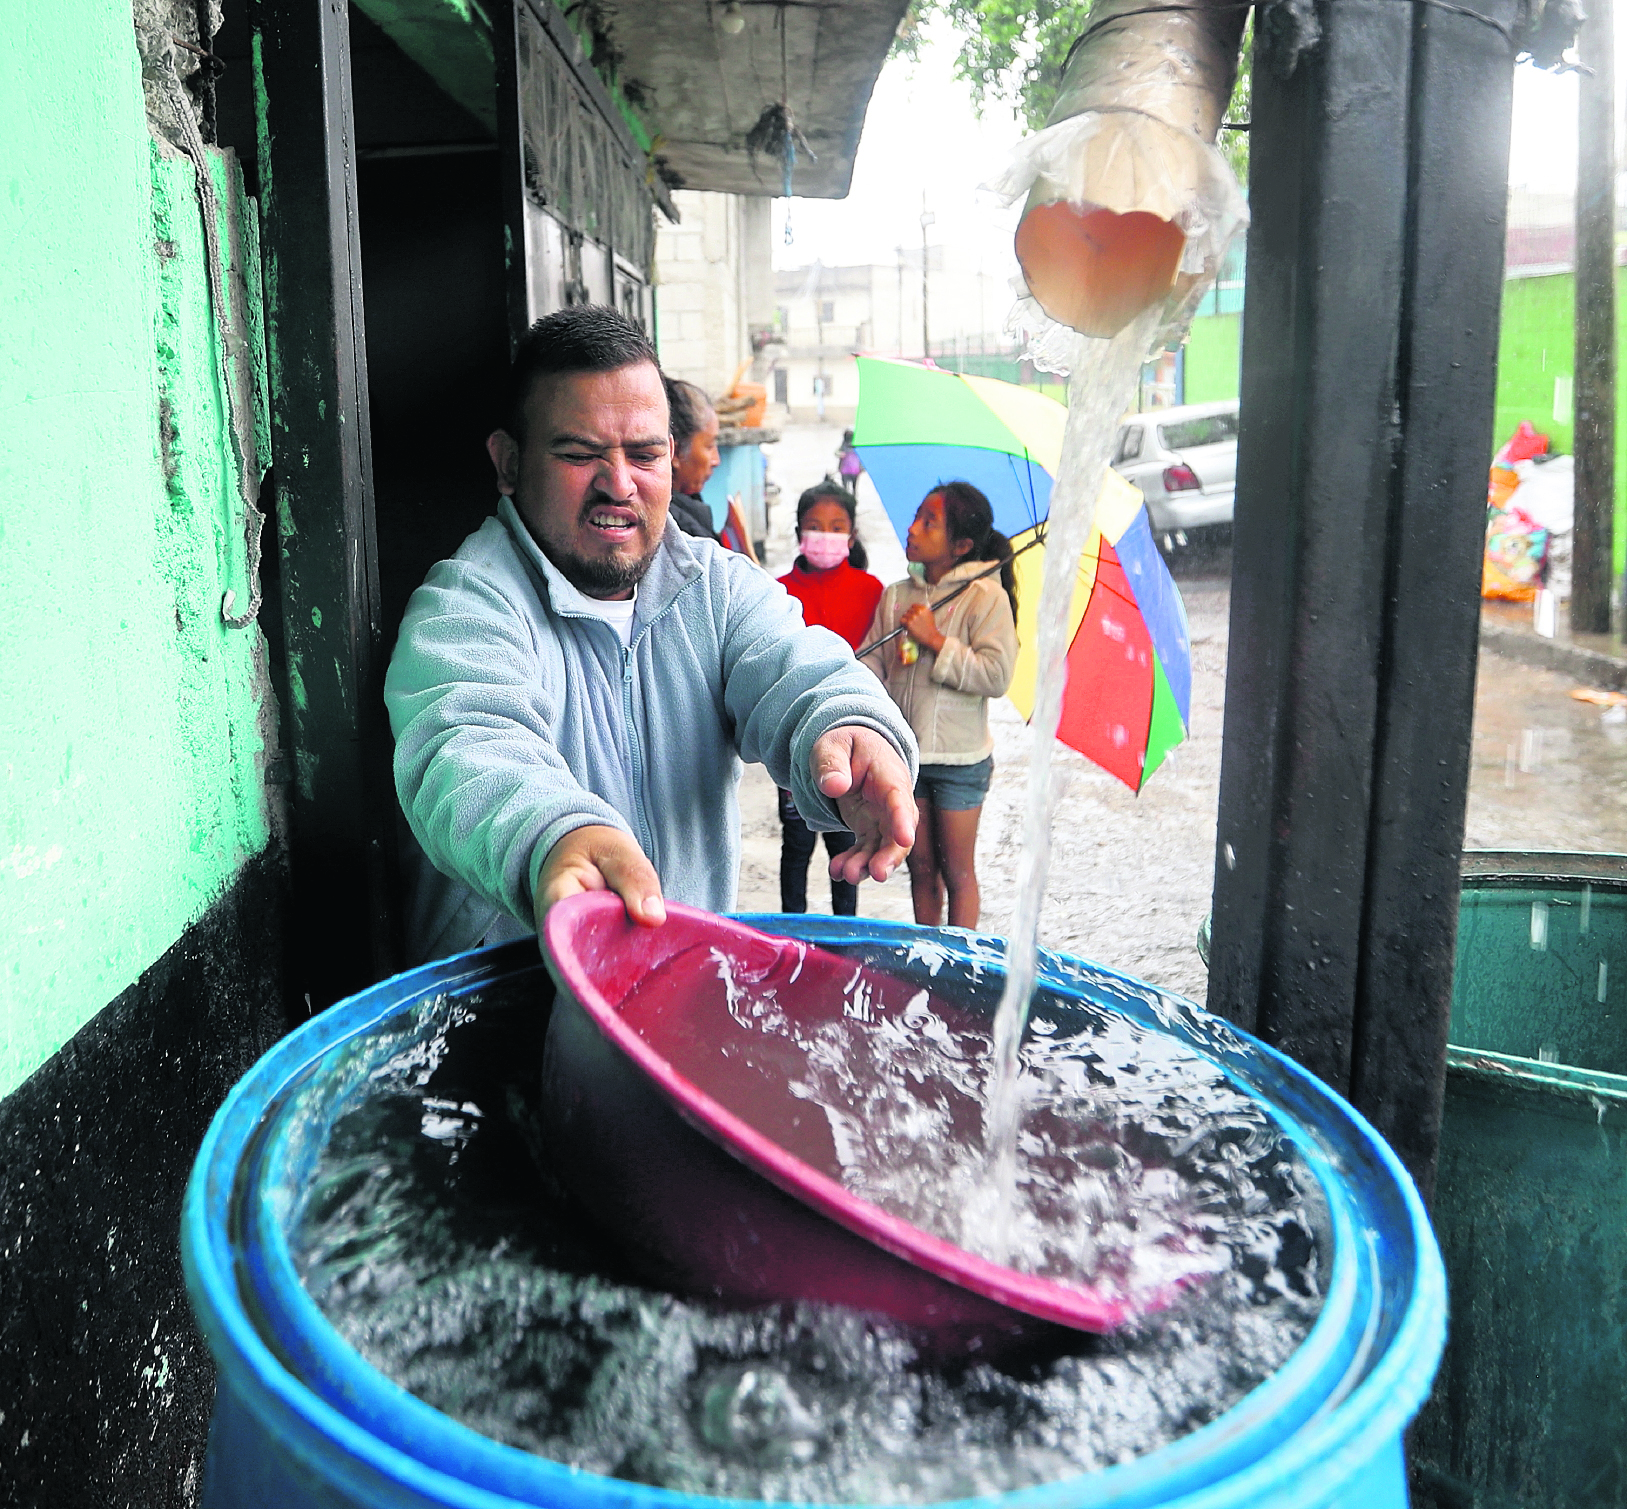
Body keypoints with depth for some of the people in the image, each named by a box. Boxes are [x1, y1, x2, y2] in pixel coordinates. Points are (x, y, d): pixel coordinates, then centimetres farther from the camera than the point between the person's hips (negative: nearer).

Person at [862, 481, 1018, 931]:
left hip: (960, 758, -4)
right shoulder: (895, 595, 7)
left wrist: (936, 640, -18)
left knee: (957, 871, 6)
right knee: (921, 868, 14)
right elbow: (870, 664, 5)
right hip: (904, 752, 5)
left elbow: (996, 676, -19)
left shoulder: (987, 598, -9)